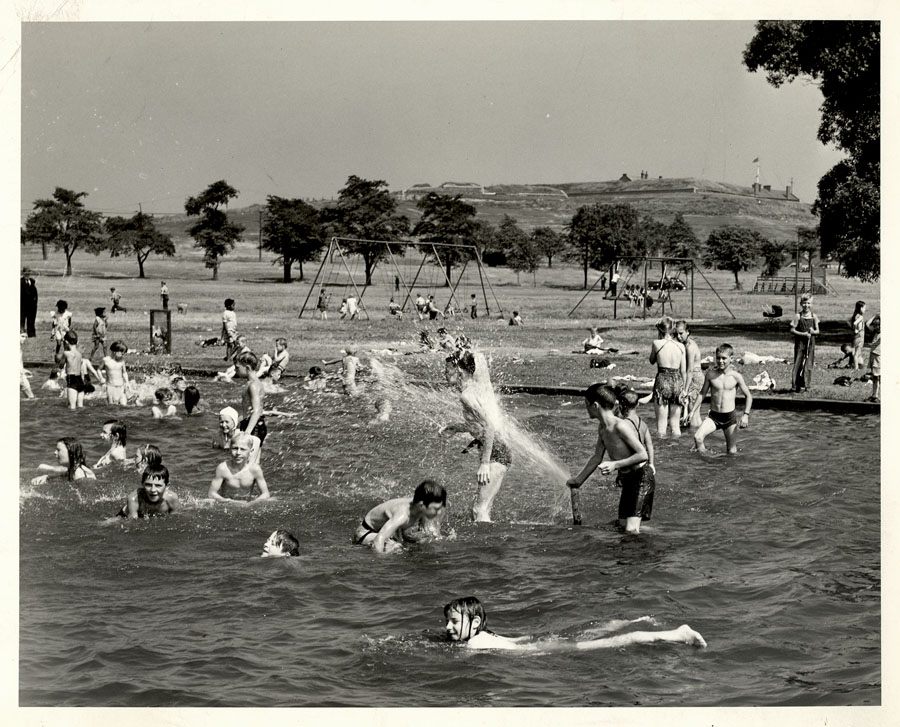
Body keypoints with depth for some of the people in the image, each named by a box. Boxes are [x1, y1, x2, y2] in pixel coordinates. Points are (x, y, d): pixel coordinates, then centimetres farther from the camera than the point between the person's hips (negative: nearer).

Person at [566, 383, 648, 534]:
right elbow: (597, 458, 18)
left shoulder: (621, 426, -23)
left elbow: (643, 455, -25)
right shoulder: (602, 429, 4)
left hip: (639, 478, -9)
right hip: (626, 481, 9)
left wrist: (616, 464, -27)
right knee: (623, 526, 11)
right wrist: (578, 480, 26)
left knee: (631, 530, -16)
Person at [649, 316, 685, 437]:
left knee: (661, 424, 4)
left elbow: (652, 360, 12)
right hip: (677, 382, 3)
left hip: (662, 381, -3)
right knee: (675, 423, 13)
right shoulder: (680, 346, 3)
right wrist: (684, 390, 15)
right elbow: (683, 370, 6)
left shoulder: (657, 344, -6)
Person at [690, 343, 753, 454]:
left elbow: (748, 396, 2)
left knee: (732, 453, 5)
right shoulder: (711, 374, -3)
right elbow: (702, 393, 10)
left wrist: (745, 415, -8)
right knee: (697, 438, -25)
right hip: (713, 416, 1)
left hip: (730, 416, -1)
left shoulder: (736, 376, -6)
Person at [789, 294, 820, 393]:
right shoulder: (798, 316, -2)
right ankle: (795, 385, -2)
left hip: (811, 343, 2)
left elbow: (817, 331, 11)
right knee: (798, 364, -4)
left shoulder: (814, 316, 6)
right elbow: (792, 330, -5)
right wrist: (803, 334, -15)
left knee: (808, 365, 2)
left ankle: (806, 385, 9)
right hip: (800, 343, -2)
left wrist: (813, 332, -12)